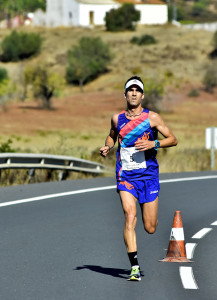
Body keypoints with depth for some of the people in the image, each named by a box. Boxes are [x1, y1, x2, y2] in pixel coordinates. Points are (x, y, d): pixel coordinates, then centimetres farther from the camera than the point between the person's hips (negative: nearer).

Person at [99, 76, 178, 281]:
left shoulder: (152, 117, -2)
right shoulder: (117, 118, 5)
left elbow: (173, 139, 0)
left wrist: (154, 144, -16)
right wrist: (107, 147, 5)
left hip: (148, 175, -1)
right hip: (125, 175, 1)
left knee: (150, 228, 3)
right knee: (130, 216, -20)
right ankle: (134, 267, -19)